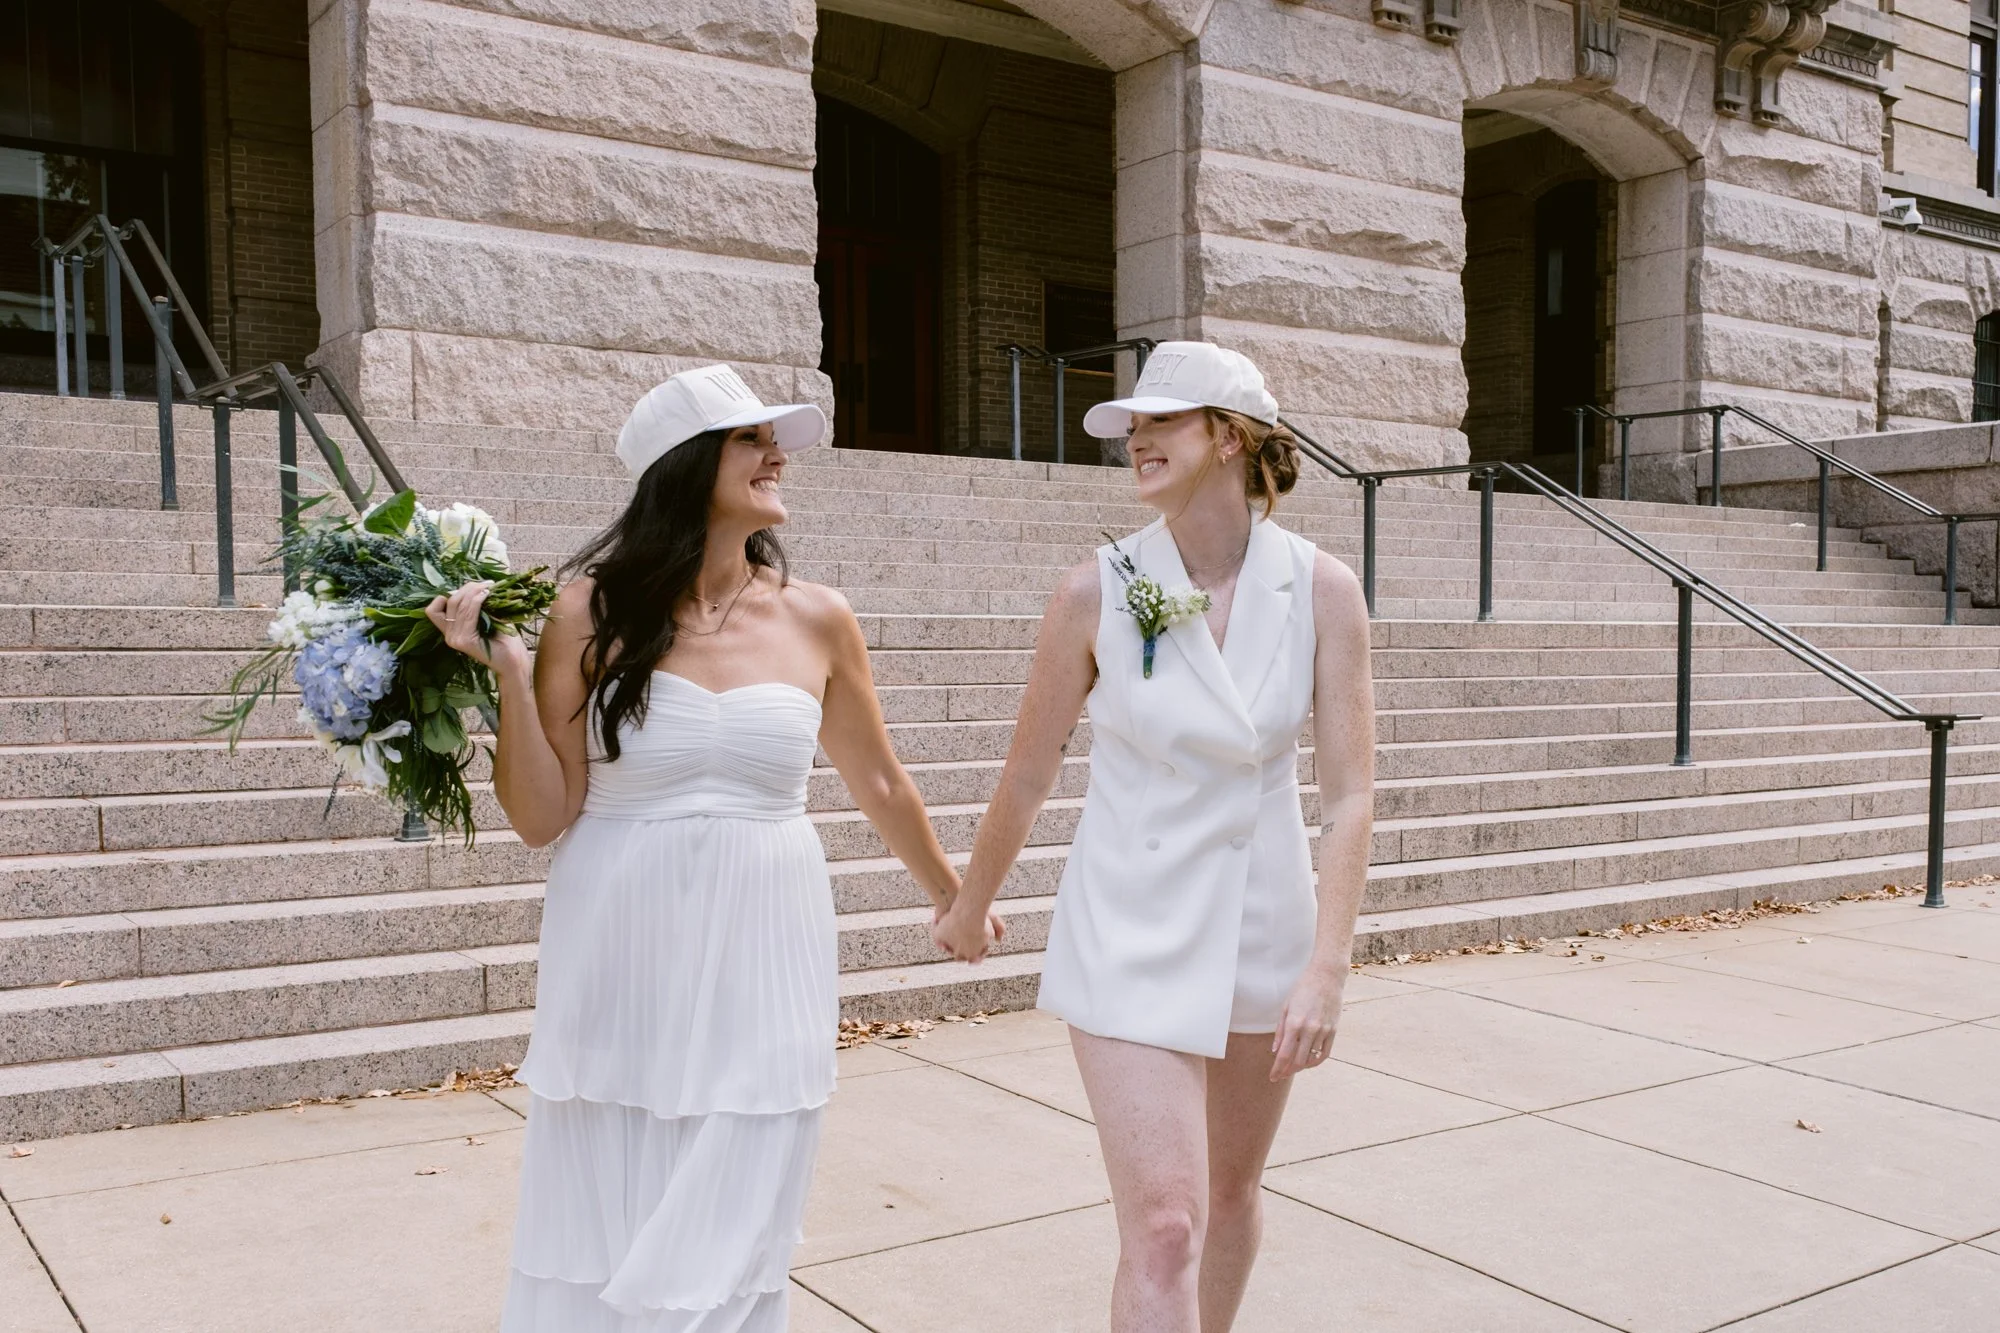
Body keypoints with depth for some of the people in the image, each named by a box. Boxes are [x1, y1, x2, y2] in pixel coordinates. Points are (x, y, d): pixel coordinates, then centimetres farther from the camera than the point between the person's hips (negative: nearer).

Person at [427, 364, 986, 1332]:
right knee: (601, 1249, 10)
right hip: (623, 959, -1)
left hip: (759, 959, 1)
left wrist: (953, 898, 26)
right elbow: (543, 818, -4)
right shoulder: (594, 613, -5)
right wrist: (506, 672, -15)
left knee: (723, 1251, 6)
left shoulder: (816, 620, 1)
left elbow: (879, 785, 15)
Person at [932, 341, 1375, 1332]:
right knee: (1164, 1225, -8)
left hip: (1263, 922, 3)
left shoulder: (1322, 590, -8)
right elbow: (1027, 777, 0)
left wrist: (1327, 965, -19)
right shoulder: (1098, 591, -12)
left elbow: (1349, 793, -10)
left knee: (1233, 1189, 21)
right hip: (1134, 931, -3)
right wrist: (968, 909, 12)